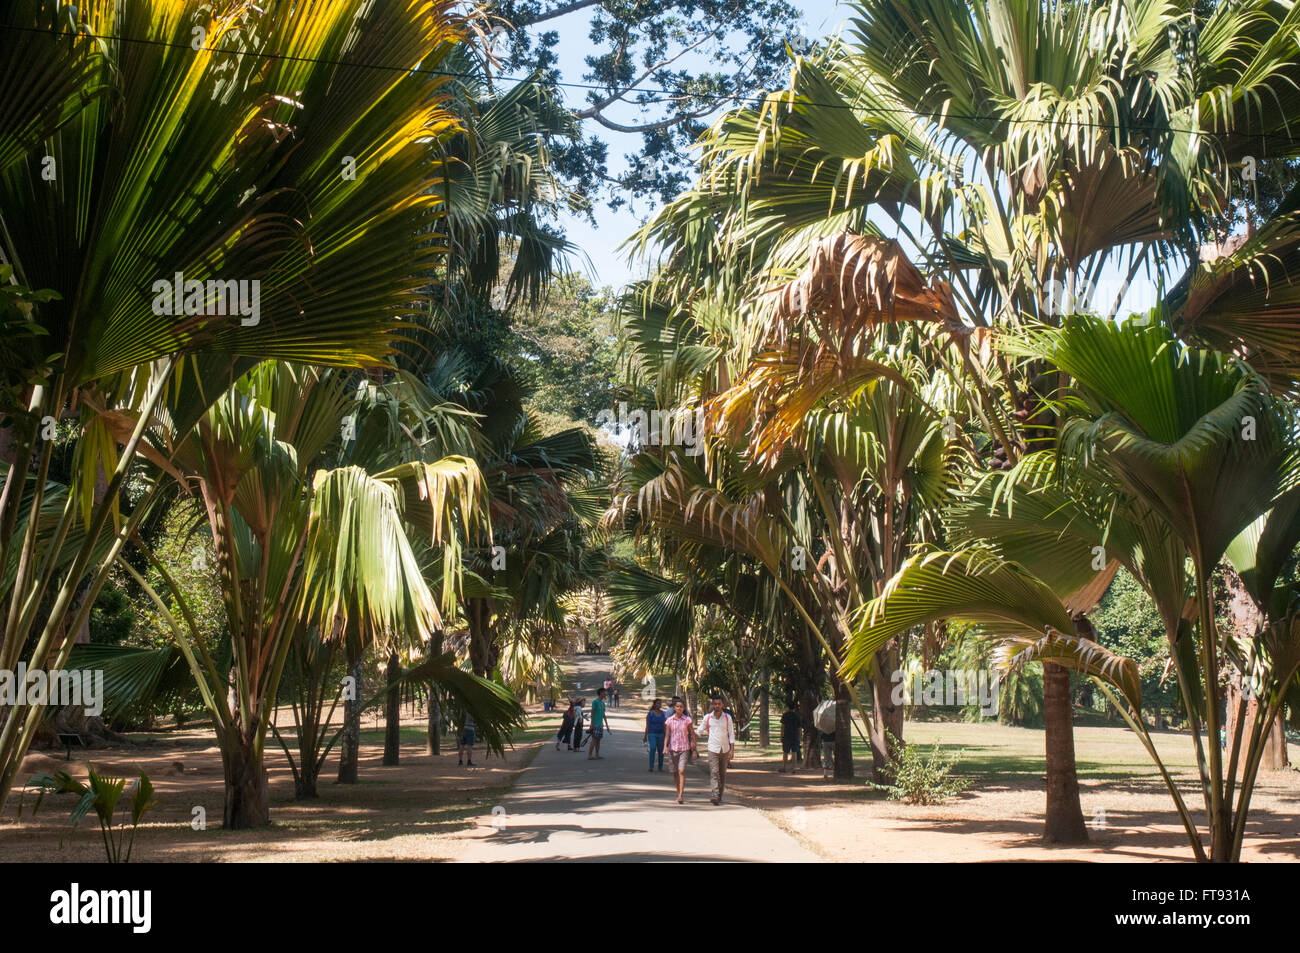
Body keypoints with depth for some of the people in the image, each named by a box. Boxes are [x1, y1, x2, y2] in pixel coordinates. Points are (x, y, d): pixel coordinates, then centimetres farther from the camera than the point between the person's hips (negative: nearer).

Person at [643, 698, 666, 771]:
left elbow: (664, 725, 14)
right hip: (652, 733, -4)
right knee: (653, 749, -17)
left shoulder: (663, 713, 8)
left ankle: (660, 767, 16)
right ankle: (651, 766, -16)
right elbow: (647, 725, -1)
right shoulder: (650, 713, -2)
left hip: (660, 734, 4)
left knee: (661, 750, 4)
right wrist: (645, 736, -3)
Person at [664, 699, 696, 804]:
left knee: (682, 771, -14)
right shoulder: (669, 720, 3)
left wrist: (694, 747, 0)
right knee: (675, 772, 10)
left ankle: (680, 795, -18)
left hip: (684, 749, -2)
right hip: (673, 748, 3)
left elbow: (692, 734, 3)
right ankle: (679, 793, 25)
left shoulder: (687, 719, -1)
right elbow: (667, 735, 4)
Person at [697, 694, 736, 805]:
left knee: (722, 774, 7)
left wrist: (732, 749, -5)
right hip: (713, 749, -2)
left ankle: (720, 796, 17)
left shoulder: (728, 718, 2)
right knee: (714, 772, -14)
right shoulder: (707, 717, 2)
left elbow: (731, 733, 1)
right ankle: (714, 796, -24)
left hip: (725, 749, 2)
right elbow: (700, 731, 14)